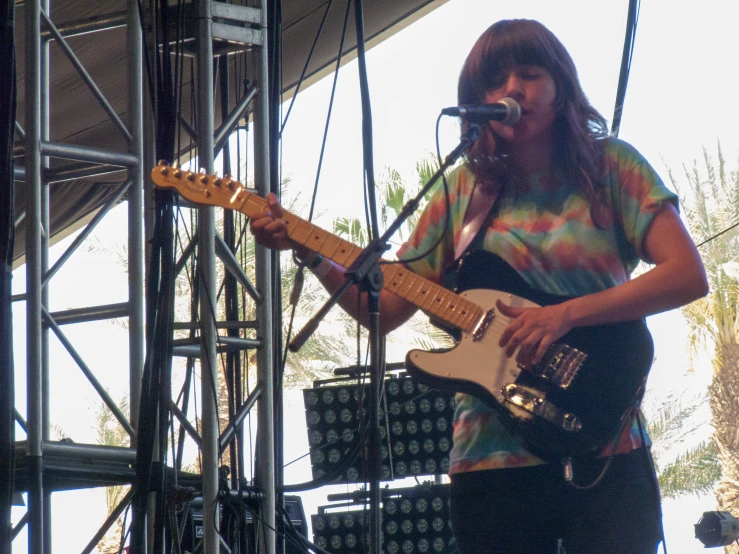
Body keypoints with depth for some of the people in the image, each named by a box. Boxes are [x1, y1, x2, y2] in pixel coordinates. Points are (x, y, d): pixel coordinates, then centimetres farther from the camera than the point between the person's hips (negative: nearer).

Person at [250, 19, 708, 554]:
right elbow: (385, 308, 11)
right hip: (491, 461, 2)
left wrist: (566, 313, -18)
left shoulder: (610, 166, 3)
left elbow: (688, 275, -9)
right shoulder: (466, 189, 10)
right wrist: (310, 253, -4)